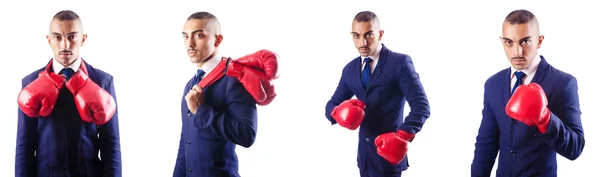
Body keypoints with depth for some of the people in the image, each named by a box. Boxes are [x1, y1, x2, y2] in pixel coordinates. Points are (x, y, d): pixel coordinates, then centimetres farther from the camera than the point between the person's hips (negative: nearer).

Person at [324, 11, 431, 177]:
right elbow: (331, 105, 12)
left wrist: (402, 136, -29)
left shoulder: (400, 63, -9)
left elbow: (421, 106, -15)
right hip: (364, 153, 6)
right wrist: (338, 112, -12)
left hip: (388, 153, -6)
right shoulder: (350, 69, 9)